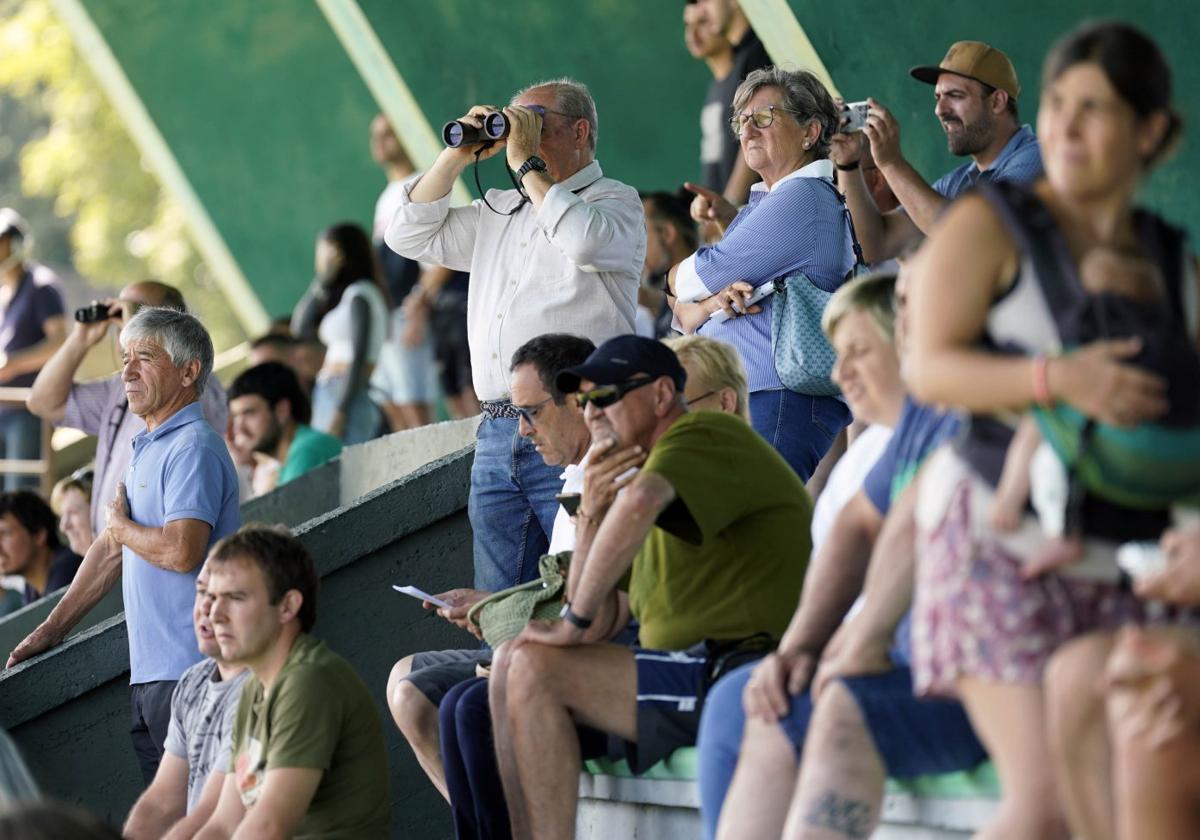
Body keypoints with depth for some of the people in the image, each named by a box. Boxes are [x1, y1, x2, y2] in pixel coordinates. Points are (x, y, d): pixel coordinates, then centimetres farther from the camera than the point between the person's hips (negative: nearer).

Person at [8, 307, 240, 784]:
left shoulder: (193, 449, -12)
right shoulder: (148, 449, 20)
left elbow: (181, 551, -25)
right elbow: (112, 551, 26)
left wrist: (121, 526, -5)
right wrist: (51, 629, 24)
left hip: (188, 670, -10)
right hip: (150, 671, 10)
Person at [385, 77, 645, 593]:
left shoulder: (616, 203, 2)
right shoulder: (499, 212, 23)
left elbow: (585, 241, -20)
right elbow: (409, 236, 21)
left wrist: (526, 163, -9)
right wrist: (458, 156, 11)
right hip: (497, 433, 7)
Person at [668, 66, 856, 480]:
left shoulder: (802, 198, -9)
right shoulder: (764, 201, 25)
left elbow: (691, 282, -9)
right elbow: (683, 312, 18)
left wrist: (678, 275, 14)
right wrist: (714, 302, -4)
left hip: (779, 404, -10)